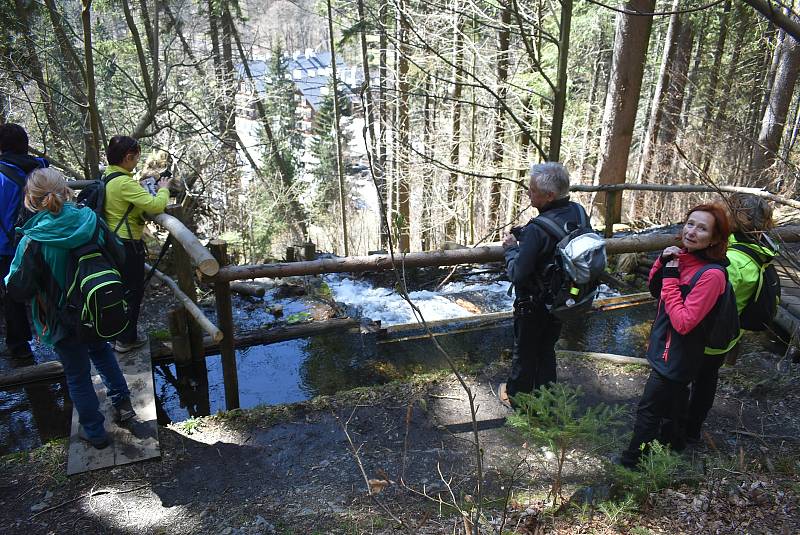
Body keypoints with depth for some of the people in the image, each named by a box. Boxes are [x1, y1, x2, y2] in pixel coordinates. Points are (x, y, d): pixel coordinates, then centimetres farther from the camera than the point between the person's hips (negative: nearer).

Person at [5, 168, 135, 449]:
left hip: (64, 319, -3)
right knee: (101, 349, 31)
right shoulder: (90, 222, -14)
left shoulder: (32, 242, -24)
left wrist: (9, 278, 4)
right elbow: (118, 258, -5)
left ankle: (94, 431, 29)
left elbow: (19, 290, -18)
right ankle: (122, 402, 35)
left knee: (78, 374, 14)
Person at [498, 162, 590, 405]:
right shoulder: (579, 212, -11)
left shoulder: (537, 230, -33)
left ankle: (516, 395, 39)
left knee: (525, 352, 17)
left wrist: (511, 248, -9)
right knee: (547, 349, 25)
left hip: (534, 305, -6)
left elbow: (518, 275, -28)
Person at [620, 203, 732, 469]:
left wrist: (671, 277, -25)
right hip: (667, 348, 8)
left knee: (648, 411, 4)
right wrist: (662, 263, -10)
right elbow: (655, 289, 8)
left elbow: (683, 322, -29)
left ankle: (632, 462, 20)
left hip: (676, 356, -8)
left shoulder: (711, 275, -28)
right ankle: (674, 440, 52)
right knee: (673, 398, 29)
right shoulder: (682, 258, -5)